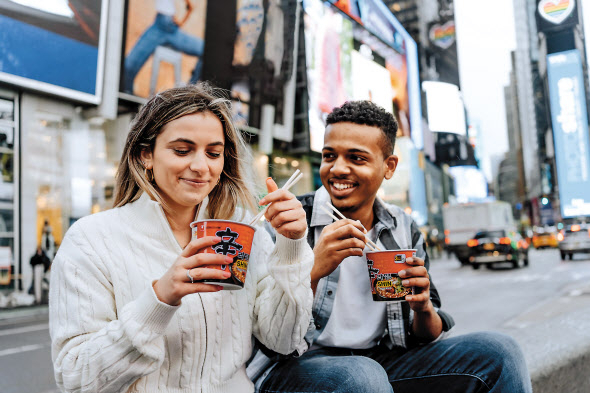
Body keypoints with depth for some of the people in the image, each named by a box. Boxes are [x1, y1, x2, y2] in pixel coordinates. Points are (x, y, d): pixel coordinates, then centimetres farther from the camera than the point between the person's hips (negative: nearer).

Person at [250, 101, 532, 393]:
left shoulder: (404, 231, 5)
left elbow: (429, 337, 7)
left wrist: (423, 309, -16)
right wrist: (313, 270, -29)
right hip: (300, 366, -4)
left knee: (497, 351, -11)